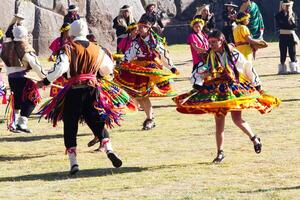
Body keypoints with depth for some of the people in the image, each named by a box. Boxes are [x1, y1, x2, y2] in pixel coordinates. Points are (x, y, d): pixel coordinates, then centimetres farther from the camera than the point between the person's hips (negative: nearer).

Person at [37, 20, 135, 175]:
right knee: (97, 122, 13)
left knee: (70, 127, 5)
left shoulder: (68, 49, -6)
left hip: (73, 91, -3)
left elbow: (60, 67, -20)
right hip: (93, 90, 3)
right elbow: (108, 68, 23)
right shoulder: (97, 50, 10)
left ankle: (73, 162, -2)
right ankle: (109, 149, -8)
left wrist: (45, 81, -9)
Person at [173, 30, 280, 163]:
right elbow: (198, 72, -5)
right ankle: (220, 152, 7)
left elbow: (248, 68, 4)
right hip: (217, 91, 2)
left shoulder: (233, 54, -4)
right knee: (219, 122, 0)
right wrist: (197, 86, -23)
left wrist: (257, 85, 8)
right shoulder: (208, 57, 0)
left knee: (237, 118, -12)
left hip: (235, 89, -2)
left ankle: (254, 138, 14)